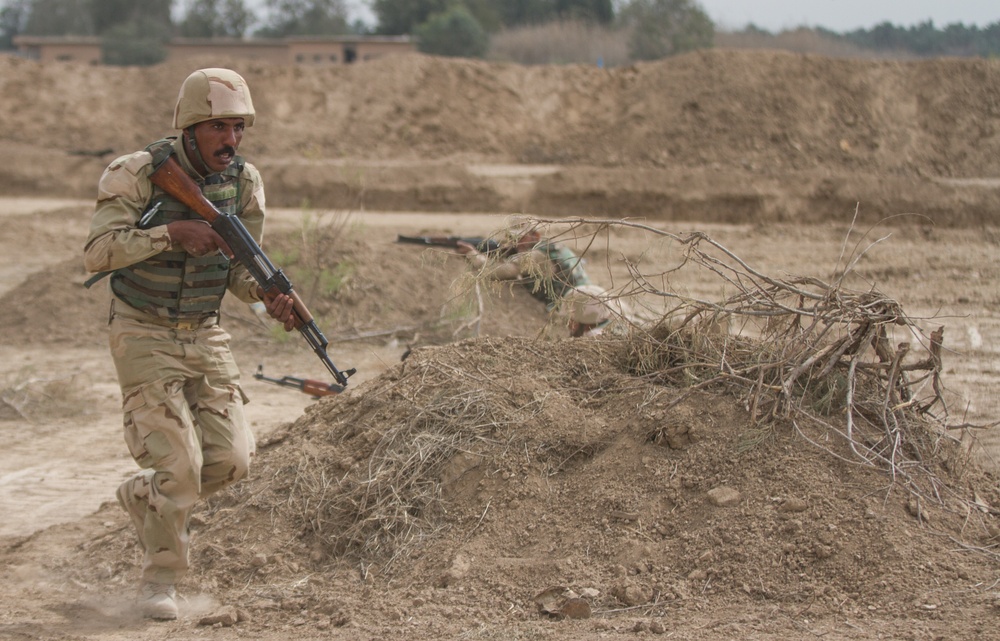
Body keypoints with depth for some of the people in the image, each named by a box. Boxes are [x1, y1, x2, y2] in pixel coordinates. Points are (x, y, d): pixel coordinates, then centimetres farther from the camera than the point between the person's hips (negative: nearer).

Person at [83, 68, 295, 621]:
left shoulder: (244, 181, -1)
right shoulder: (138, 173, -16)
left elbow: (240, 268, 6)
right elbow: (98, 253, -22)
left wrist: (272, 298, -15)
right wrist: (171, 233, -31)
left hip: (206, 336, 5)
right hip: (143, 336, -5)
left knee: (230, 459, -3)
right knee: (179, 463, -12)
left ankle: (143, 495, 26)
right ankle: (159, 578, 9)